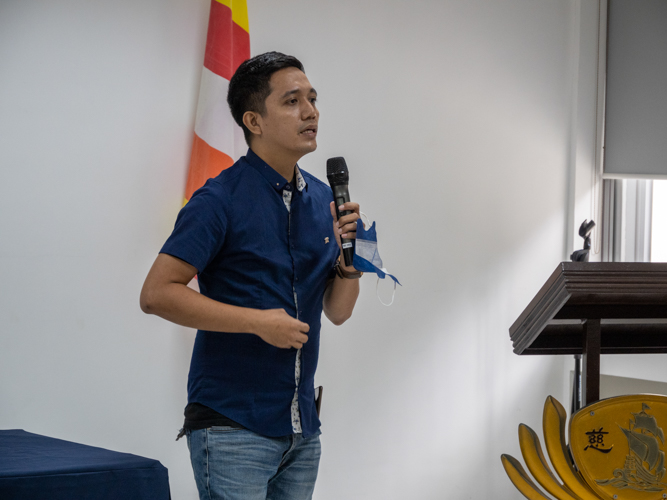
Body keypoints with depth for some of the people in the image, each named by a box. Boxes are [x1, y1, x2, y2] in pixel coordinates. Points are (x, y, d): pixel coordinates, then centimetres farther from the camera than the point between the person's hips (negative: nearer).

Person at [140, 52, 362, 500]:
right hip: (232, 425, -7)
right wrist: (259, 321, -18)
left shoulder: (322, 198, 10)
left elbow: (338, 311, 13)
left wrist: (348, 253, -6)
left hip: (301, 427, 7)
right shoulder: (220, 199, -10)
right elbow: (157, 294, -15)